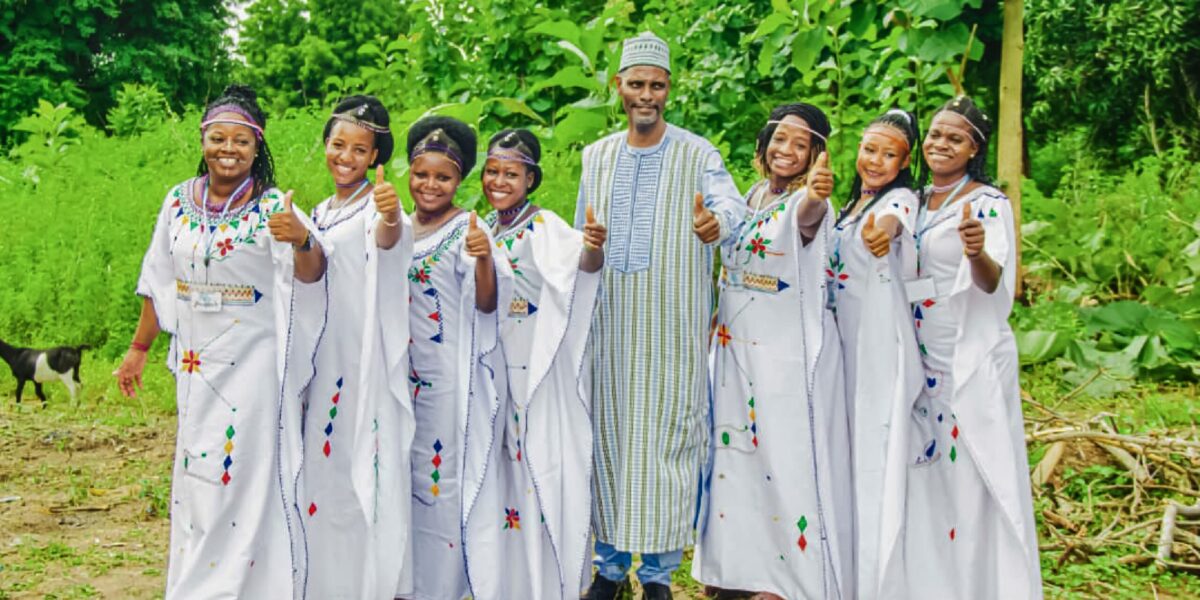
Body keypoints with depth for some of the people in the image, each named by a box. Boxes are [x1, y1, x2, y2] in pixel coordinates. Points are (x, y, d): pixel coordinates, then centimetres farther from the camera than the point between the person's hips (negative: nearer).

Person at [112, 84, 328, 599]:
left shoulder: (273, 208, -10)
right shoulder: (178, 201, 4)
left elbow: (310, 273, -27)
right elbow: (160, 285, 13)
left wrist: (303, 241, -48)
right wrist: (139, 349, 17)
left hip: (254, 365, -4)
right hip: (195, 364, 5)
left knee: (246, 476, 0)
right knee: (195, 476, 12)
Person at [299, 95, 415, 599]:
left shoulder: (377, 206, -10)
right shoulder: (320, 212, 14)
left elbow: (389, 238, -35)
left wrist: (391, 217, -56)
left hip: (366, 358, -8)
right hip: (321, 356, 8)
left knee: (364, 465, -6)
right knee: (322, 462, 12)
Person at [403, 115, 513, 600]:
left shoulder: (468, 230, -11)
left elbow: (486, 304, -20)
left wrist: (483, 260, -38)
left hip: (450, 376, -6)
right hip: (405, 372, 6)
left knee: (442, 474, 0)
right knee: (406, 474, 15)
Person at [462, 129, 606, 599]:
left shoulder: (545, 228, -11)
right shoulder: (482, 228, 9)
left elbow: (579, 260, -32)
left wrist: (592, 248, -53)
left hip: (538, 368, -6)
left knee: (538, 463, -3)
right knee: (495, 467, 12)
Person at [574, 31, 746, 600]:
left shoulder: (696, 153, -2)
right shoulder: (595, 156, 11)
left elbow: (729, 199, -21)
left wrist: (717, 221, -43)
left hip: (672, 327, -3)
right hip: (609, 324, 3)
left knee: (667, 438, -1)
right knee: (607, 435, 7)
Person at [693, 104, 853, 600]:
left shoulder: (810, 204, -13)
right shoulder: (748, 199, 9)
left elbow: (805, 214, -41)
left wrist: (814, 195, -60)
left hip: (788, 355, -8)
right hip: (735, 351, 8)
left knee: (786, 457, -3)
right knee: (737, 455, 14)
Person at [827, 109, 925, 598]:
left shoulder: (900, 199, -10)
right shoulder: (852, 203, 15)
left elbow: (892, 220, -36)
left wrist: (886, 230, -58)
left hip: (879, 334, -8)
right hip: (845, 335, 8)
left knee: (875, 443, -6)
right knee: (848, 437, 13)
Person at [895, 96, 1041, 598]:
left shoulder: (989, 204, -9)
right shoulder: (917, 202, 11)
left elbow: (994, 284, -23)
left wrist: (978, 254, -43)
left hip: (972, 360, -7)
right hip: (924, 358, 7)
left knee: (973, 480, -4)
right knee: (927, 476, 12)